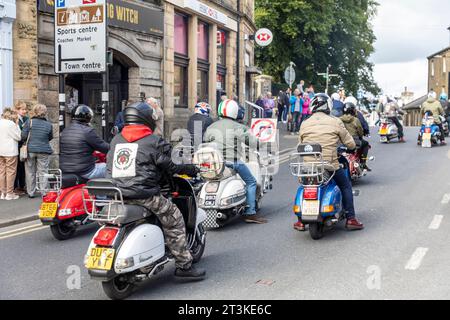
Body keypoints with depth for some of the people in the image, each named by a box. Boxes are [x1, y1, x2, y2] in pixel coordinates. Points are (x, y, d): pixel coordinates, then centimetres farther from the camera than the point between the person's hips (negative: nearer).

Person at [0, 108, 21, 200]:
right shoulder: (11, 124, -13)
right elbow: (19, 137, -8)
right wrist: (17, 124, -2)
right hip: (10, 151, -7)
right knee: (10, 172, 1)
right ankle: (9, 193, 3)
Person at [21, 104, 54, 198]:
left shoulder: (29, 122, -5)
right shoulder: (48, 125, -1)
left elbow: (23, 136, -7)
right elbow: (50, 138, 10)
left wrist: (24, 142, 13)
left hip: (30, 150, 0)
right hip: (44, 151, 0)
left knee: (30, 172, 9)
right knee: (43, 172, 6)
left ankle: (31, 192, 13)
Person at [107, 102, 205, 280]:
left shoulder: (115, 141, 15)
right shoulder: (154, 142, -4)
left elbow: (110, 166, 21)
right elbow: (170, 167, -1)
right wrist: (190, 169, 16)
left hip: (116, 195, 7)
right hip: (144, 195, -7)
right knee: (174, 220, 5)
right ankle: (184, 266, 4)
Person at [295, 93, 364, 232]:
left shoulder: (305, 124, 6)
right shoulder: (335, 122, -2)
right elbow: (351, 144, 1)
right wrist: (351, 145, 24)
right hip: (330, 164, -3)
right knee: (346, 186, 19)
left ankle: (301, 221, 21)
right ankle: (350, 219, 16)